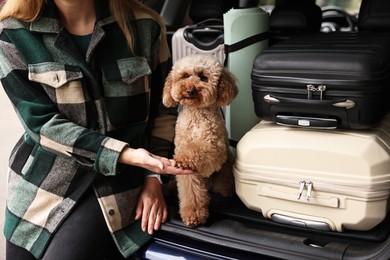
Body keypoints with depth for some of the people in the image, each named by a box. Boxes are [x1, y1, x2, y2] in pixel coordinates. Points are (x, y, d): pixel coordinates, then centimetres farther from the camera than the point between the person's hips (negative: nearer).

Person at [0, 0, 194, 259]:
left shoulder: (144, 26, -5)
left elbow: (163, 109, 4)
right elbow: (43, 123, -13)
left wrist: (153, 177, -3)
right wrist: (125, 154, -22)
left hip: (115, 182, -1)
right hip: (43, 180, 2)